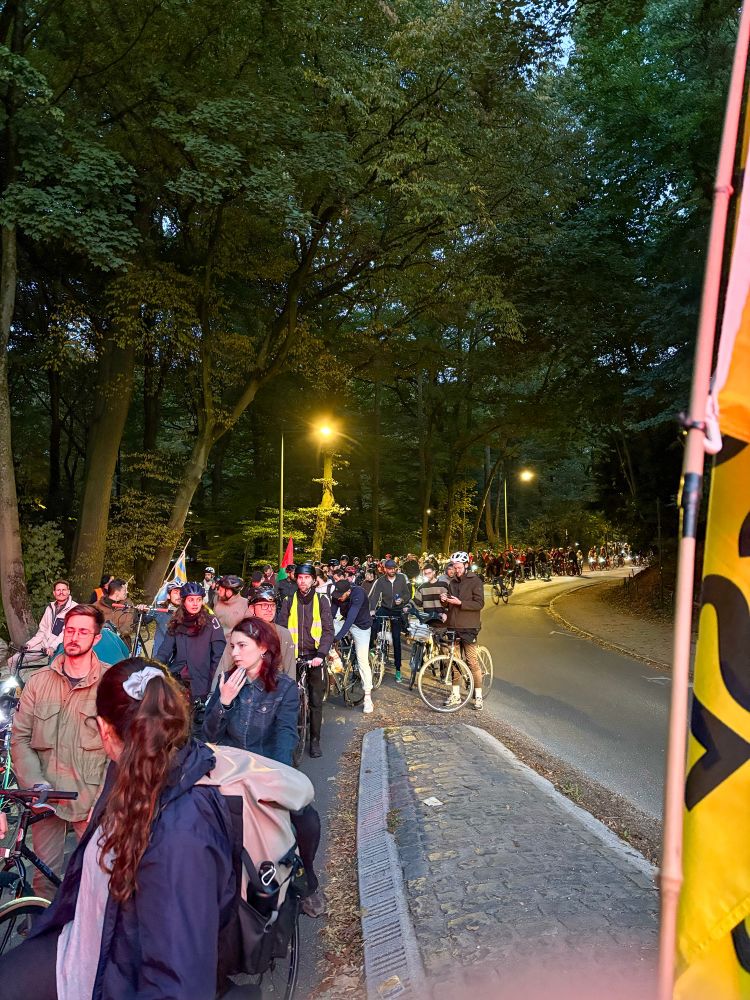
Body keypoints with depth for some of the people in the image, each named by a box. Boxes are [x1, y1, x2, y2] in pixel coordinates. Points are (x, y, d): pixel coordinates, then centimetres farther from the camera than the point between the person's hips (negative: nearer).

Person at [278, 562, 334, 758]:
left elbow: (328, 630, -4)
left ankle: (315, 741, 14)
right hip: (293, 658, 1)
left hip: (315, 657, -1)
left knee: (316, 702, 3)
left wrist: (321, 654, -17)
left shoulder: (321, 601, 2)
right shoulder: (289, 602, 6)